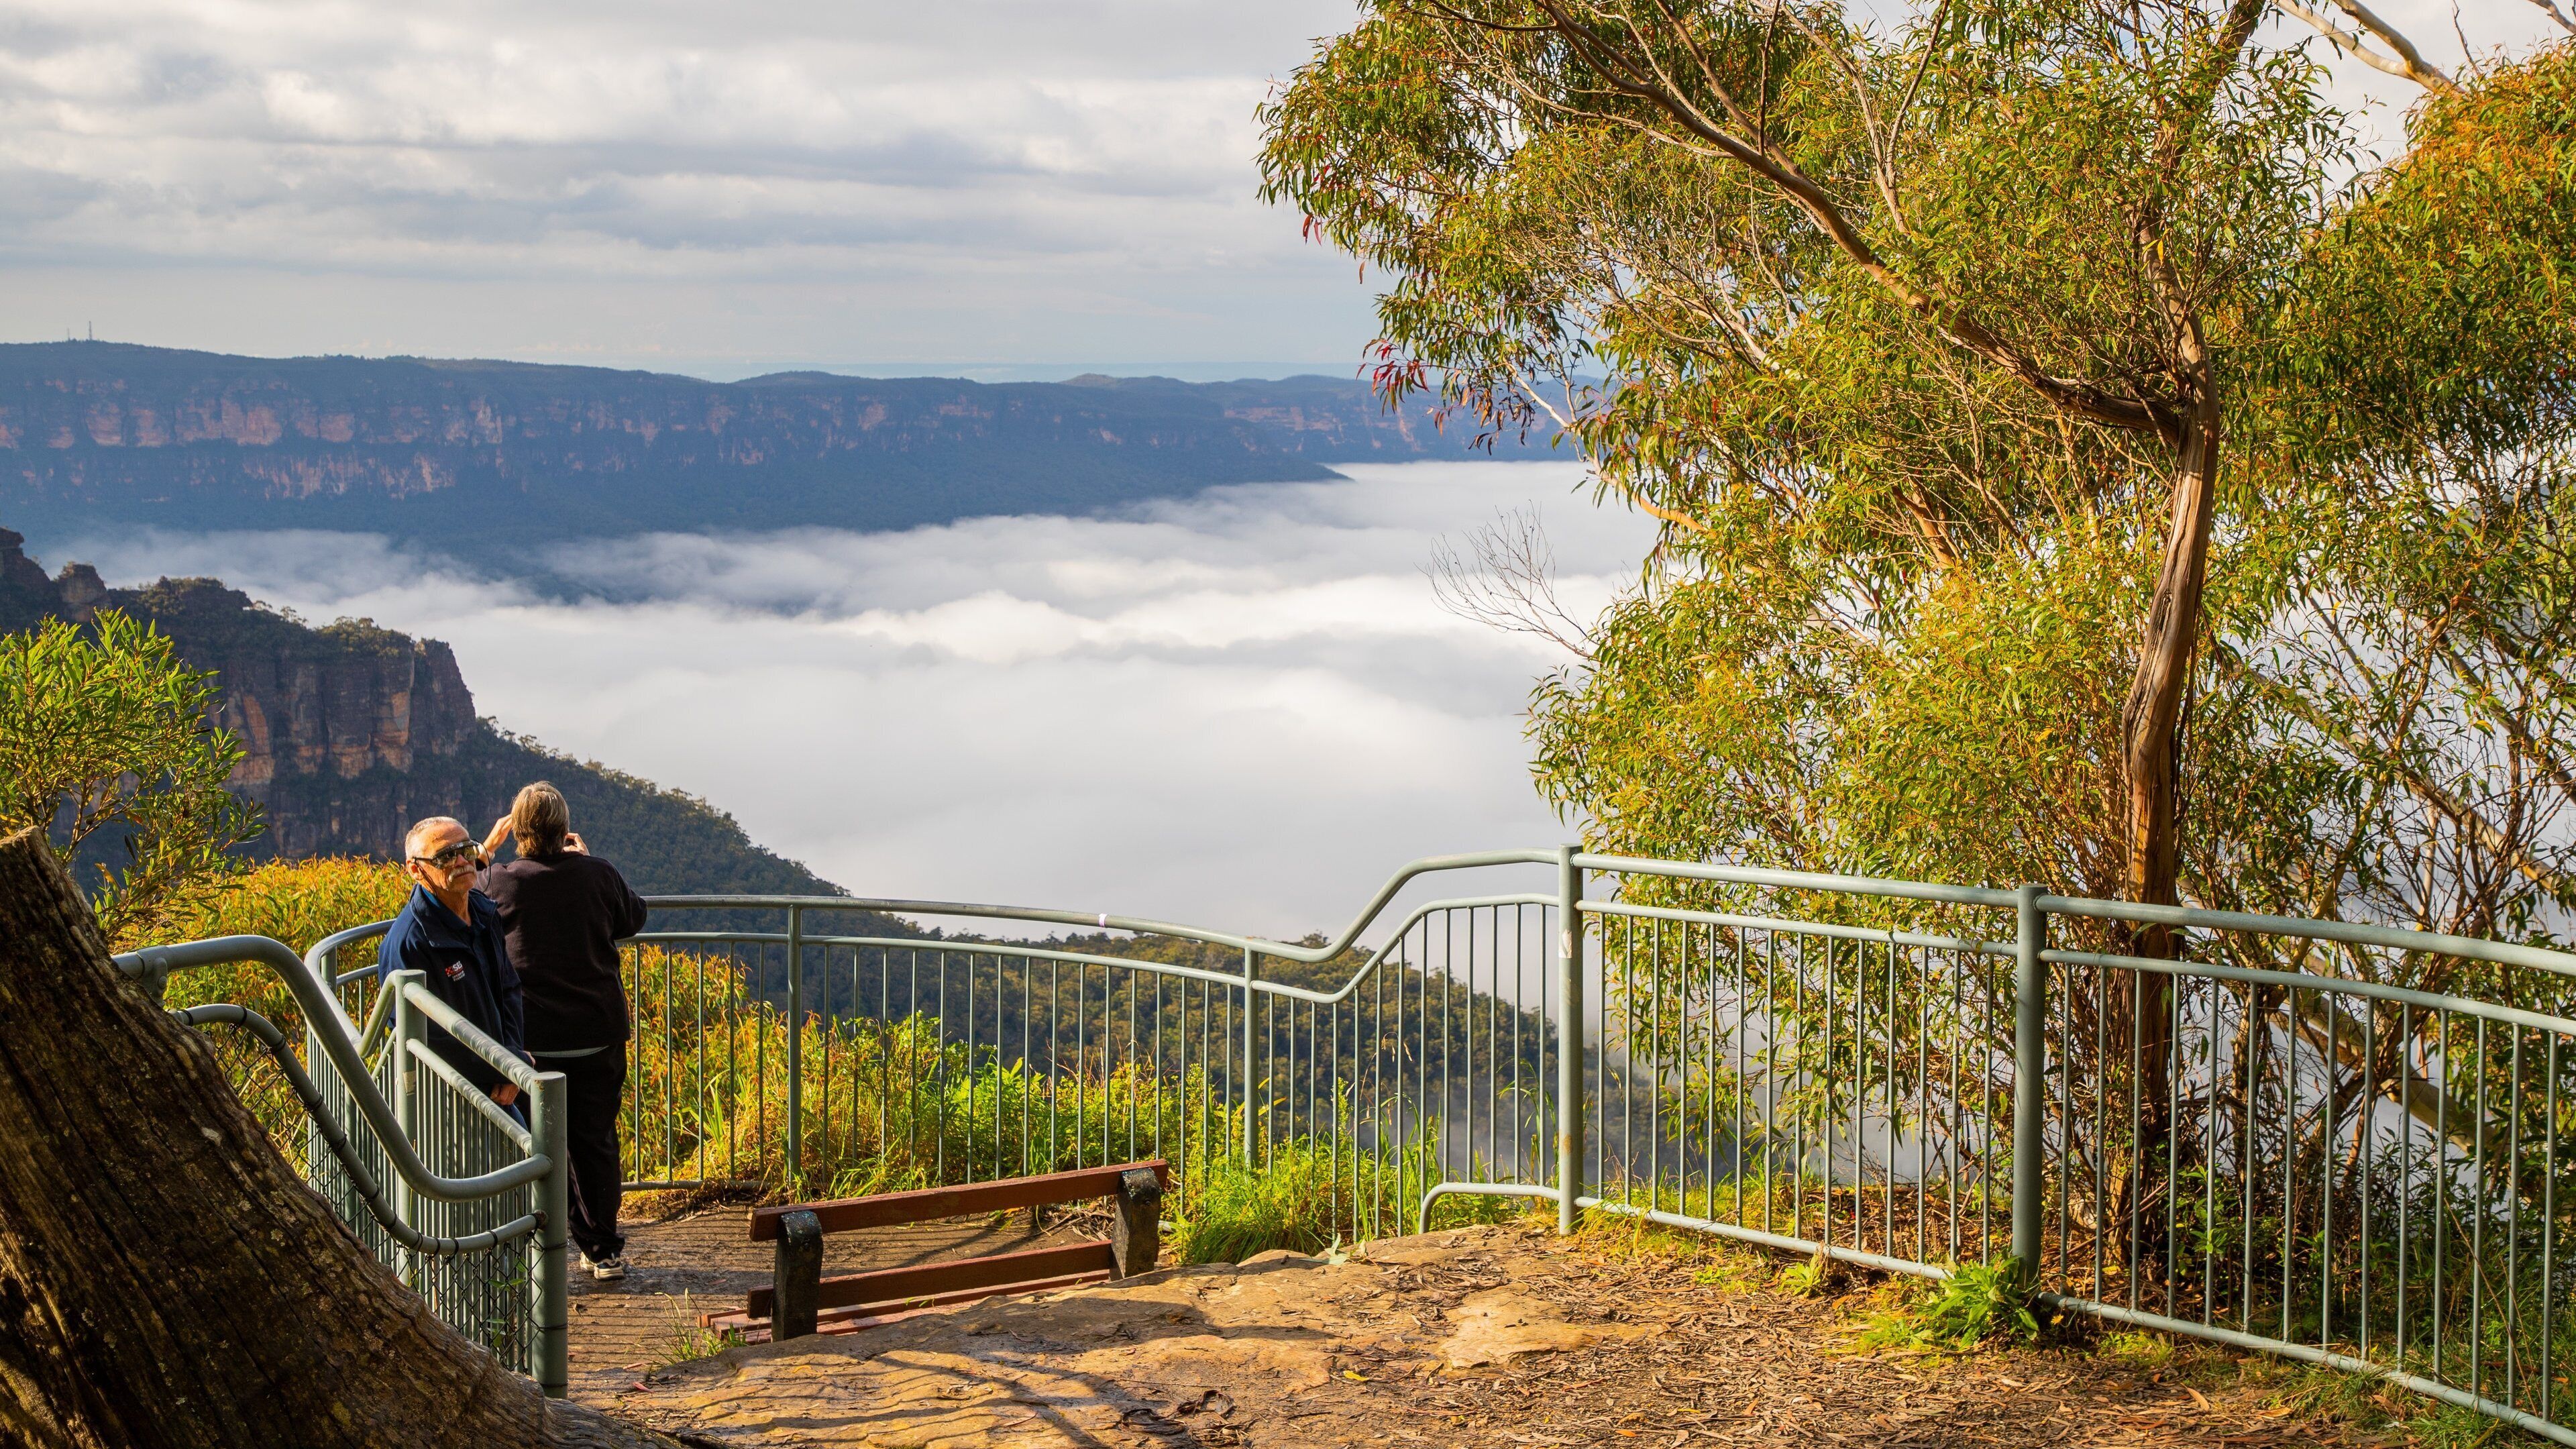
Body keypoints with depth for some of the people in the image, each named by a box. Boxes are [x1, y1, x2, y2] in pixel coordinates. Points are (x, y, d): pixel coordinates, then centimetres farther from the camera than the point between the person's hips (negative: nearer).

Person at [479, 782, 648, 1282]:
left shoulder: (500, 882, -11)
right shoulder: (597, 875, -7)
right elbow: (634, 918, 13)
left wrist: (488, 844, 17)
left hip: (532, 1039, -1)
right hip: (599, 1034, 1)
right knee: (596, 1142, 11)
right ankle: (604, 1251, 17)